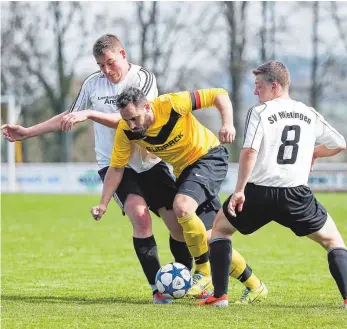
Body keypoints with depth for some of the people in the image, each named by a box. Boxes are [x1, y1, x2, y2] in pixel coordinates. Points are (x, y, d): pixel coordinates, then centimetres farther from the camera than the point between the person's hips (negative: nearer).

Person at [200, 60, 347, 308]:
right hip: (297, 195, 2)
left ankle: (219, 295, 16)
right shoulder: (309, 114, 11)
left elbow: (249, 151, -15)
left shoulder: (260, 112, -2)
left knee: (221, 227, 24)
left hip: (259, 193, -2)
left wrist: (239, 190, -10)